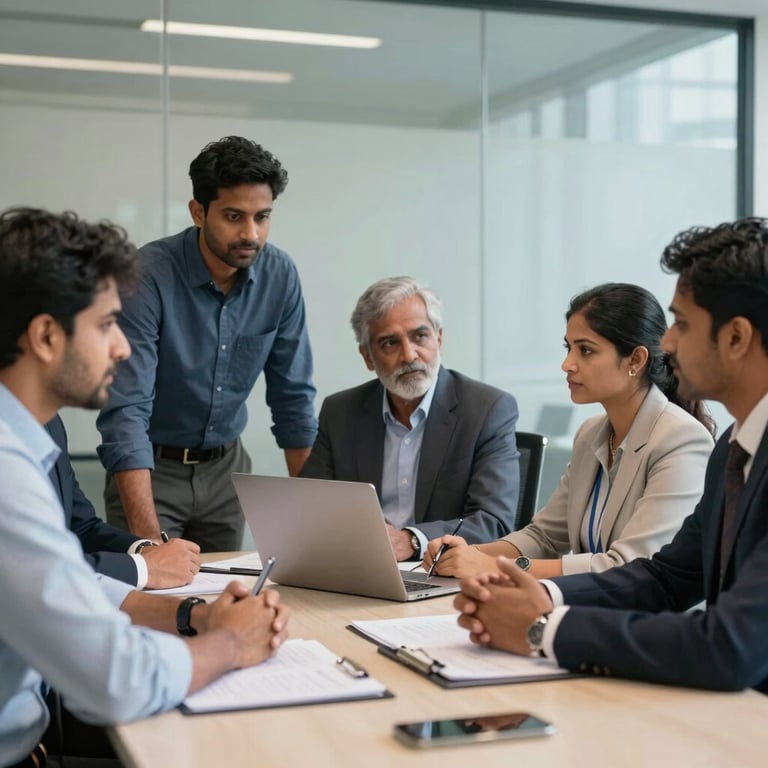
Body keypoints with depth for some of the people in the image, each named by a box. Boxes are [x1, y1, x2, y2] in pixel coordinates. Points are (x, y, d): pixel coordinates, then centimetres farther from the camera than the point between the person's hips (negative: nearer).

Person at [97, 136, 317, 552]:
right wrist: (150, 540, -36)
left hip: (226, 466, 4)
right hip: (150, 467, -4)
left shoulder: (280, 275, -9)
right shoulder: (148, 275, -23)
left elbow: (293, 395, 0)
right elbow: (126, 410, -28)